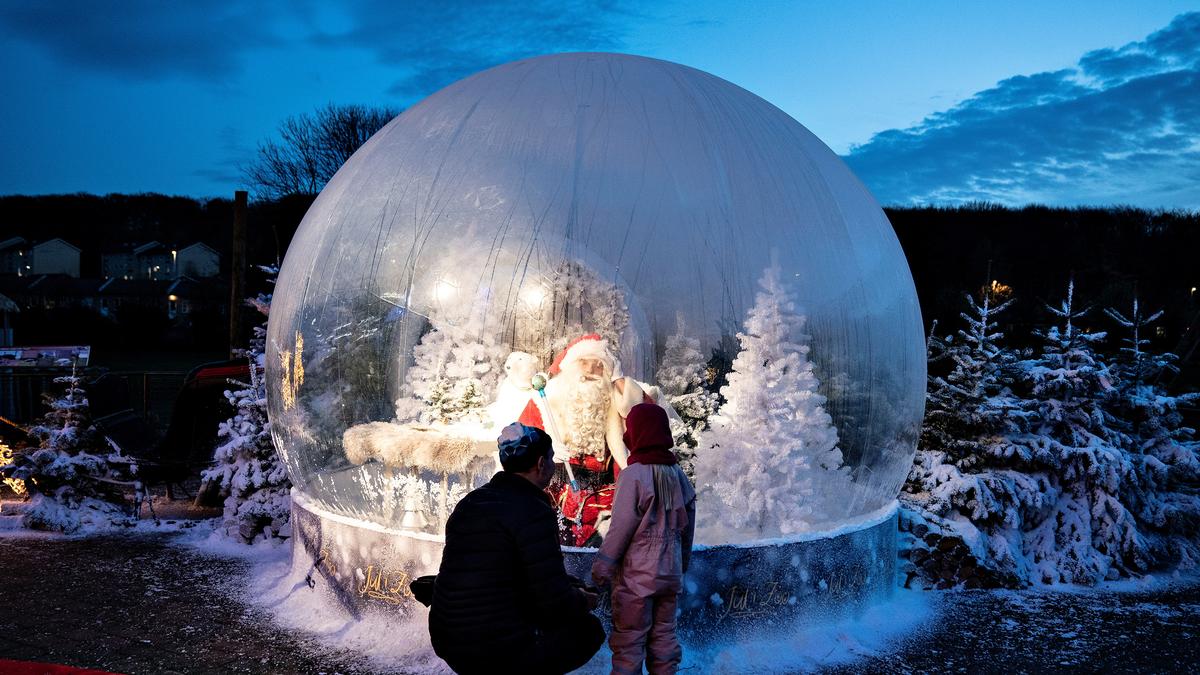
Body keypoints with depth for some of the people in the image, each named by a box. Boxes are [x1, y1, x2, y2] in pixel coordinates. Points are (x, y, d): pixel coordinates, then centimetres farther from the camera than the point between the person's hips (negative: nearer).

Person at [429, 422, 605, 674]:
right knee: (589, 628, 13)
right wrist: (582, 601, 6)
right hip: (501, 651, -8)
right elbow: (555, 602, -17)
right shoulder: (534, 511, -15)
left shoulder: (470, 502, 9)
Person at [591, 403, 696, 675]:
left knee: (628, 641, 3)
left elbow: (621, 528, -15)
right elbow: (687, 525, 11)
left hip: (636, 576, -6)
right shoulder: (678, 474, 5)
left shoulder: (633, 475, -15)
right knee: (664, 637, 15)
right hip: (670, 574, 6)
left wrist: (602, 566, -4)